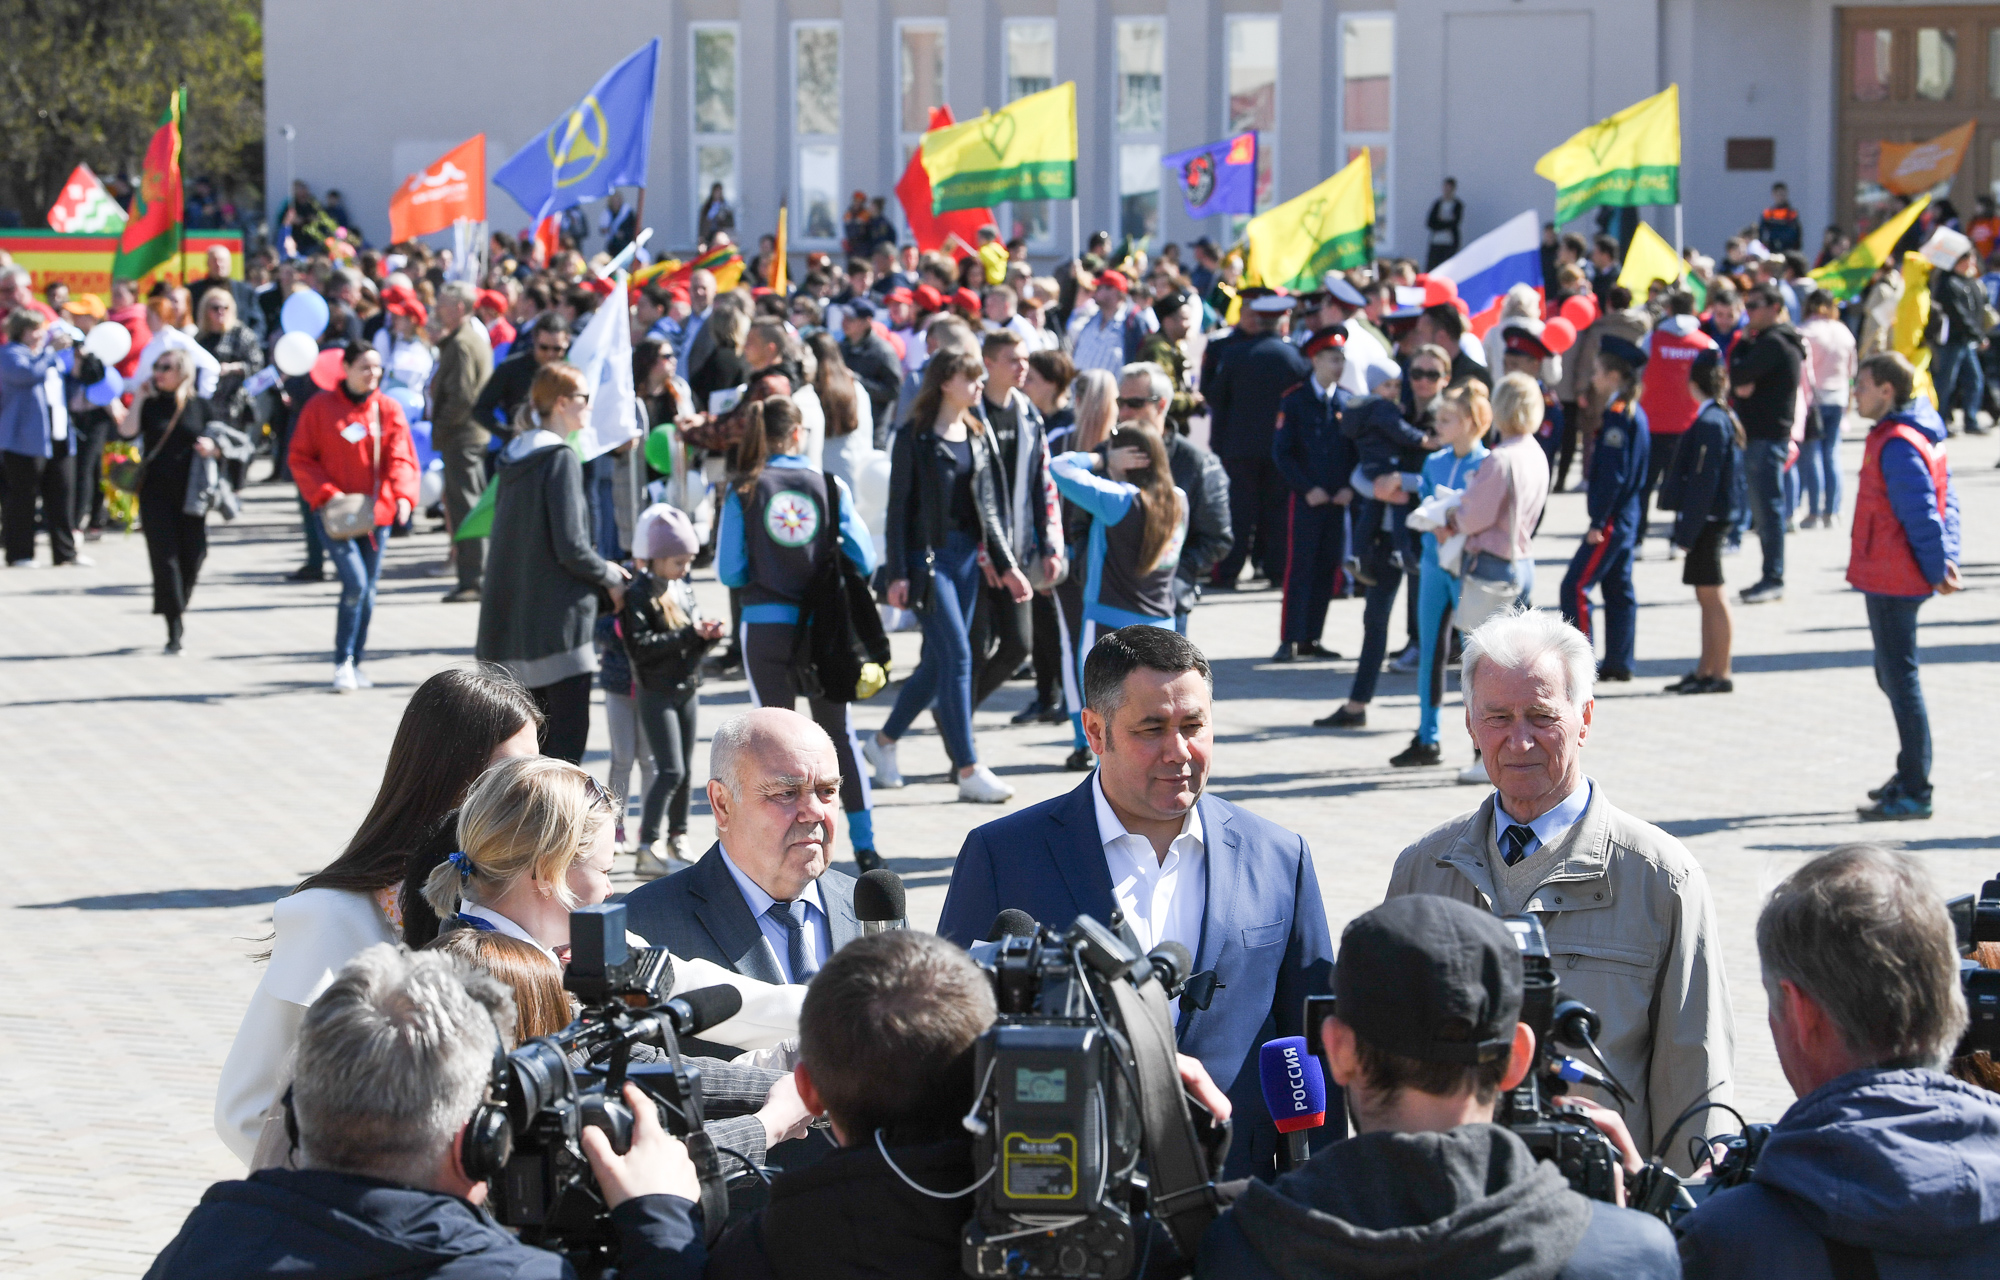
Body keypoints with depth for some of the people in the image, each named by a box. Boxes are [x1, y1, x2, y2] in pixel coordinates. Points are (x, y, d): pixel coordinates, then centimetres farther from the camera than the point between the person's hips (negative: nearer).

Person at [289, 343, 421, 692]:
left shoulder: (389, 410, 5)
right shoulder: (321, 407, -2)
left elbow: (401, 458, -1)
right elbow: (301, 458, 0)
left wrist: (403, 494, -20)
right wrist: (325, 493, -14)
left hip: (376, 513, 4)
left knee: (367, 591, 9)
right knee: (355, 582, -17)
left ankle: (356, 662, 23)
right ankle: (343, 662, -7)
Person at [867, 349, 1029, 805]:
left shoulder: (976, 437, 12)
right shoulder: (915, 438, -7)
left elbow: (988, 506, 15)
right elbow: (899, 507, -7)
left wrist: (1006, 564, 9)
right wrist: (897, 574, -12)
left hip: (966, 555, 7)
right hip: (927, 556, -7)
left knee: (938, 661, 9)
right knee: (956, 656, -11)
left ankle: (883, 742, 28)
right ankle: (969, 772, -9)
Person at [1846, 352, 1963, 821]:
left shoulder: (1897, 444, -20)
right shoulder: (1921, 436, 13)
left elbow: (1921, 513, -22)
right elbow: (1944, 501, 14)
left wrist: (1937, 567, -16)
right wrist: (1946, 559, 7)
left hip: (1892, 580, -11)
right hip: (1898, 576, 11)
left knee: (1900, 679, -5)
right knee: (1893, 676, 20)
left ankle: (1914, 794, -2)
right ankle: (1911, 777, 29)